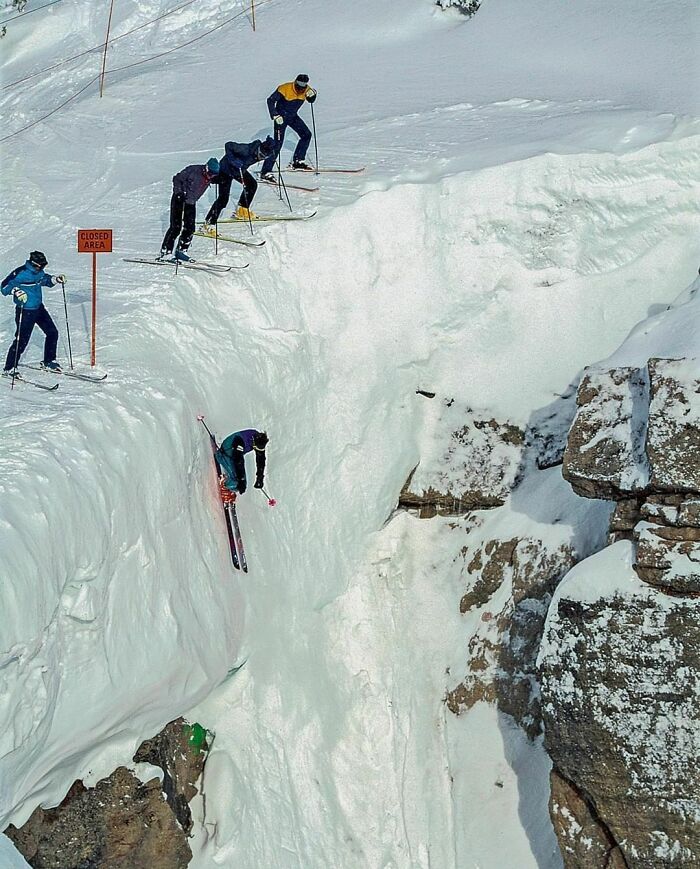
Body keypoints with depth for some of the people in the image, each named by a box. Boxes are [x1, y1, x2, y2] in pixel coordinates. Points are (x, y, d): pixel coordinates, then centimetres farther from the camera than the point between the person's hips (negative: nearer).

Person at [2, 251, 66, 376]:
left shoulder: (38, 272, 3)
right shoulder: (20, 273, -19)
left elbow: (45, 280, 25)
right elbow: (4, 287, -19)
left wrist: (56, 279, 8)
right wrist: (15, 290, -37)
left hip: (38, 308, 8)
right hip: (25, 311, -8)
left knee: (52, 333, 10)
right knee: (22, 340, -8)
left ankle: (49, 362, 27)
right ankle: (9, 368, 5)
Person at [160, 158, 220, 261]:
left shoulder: (209, 177, -4)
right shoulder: (194, 170, -21)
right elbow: (177, 179, -15)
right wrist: (179, 193, -25)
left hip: (191, 202, 6)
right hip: (179, 199, -6)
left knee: (190, 229, 1)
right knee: (176, 227, -13)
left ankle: (181, 251, 14)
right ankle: (165, 252, -11)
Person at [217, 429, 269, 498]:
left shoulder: (259, 440, -19)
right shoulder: (240, 441, -39)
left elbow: (260, 459, -7)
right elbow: (238, 462, -38)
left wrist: (260, 477, -6)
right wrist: (241, 480, -37)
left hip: (238, 455, 7)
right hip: (225, 455, -7)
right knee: (235, 482, -23)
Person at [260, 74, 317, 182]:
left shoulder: (306, 89, -9)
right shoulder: (285, 89, -26)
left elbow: (311, 100, 7)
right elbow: (270, 100, -21)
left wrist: (312, 94, -16)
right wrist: (275, 116, -28)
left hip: (293, 116, 7)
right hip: (281, 117, -7)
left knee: (306, 134, 2)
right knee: (278, 144, -13)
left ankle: (297, 161, 16)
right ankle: (266, 171, -12)